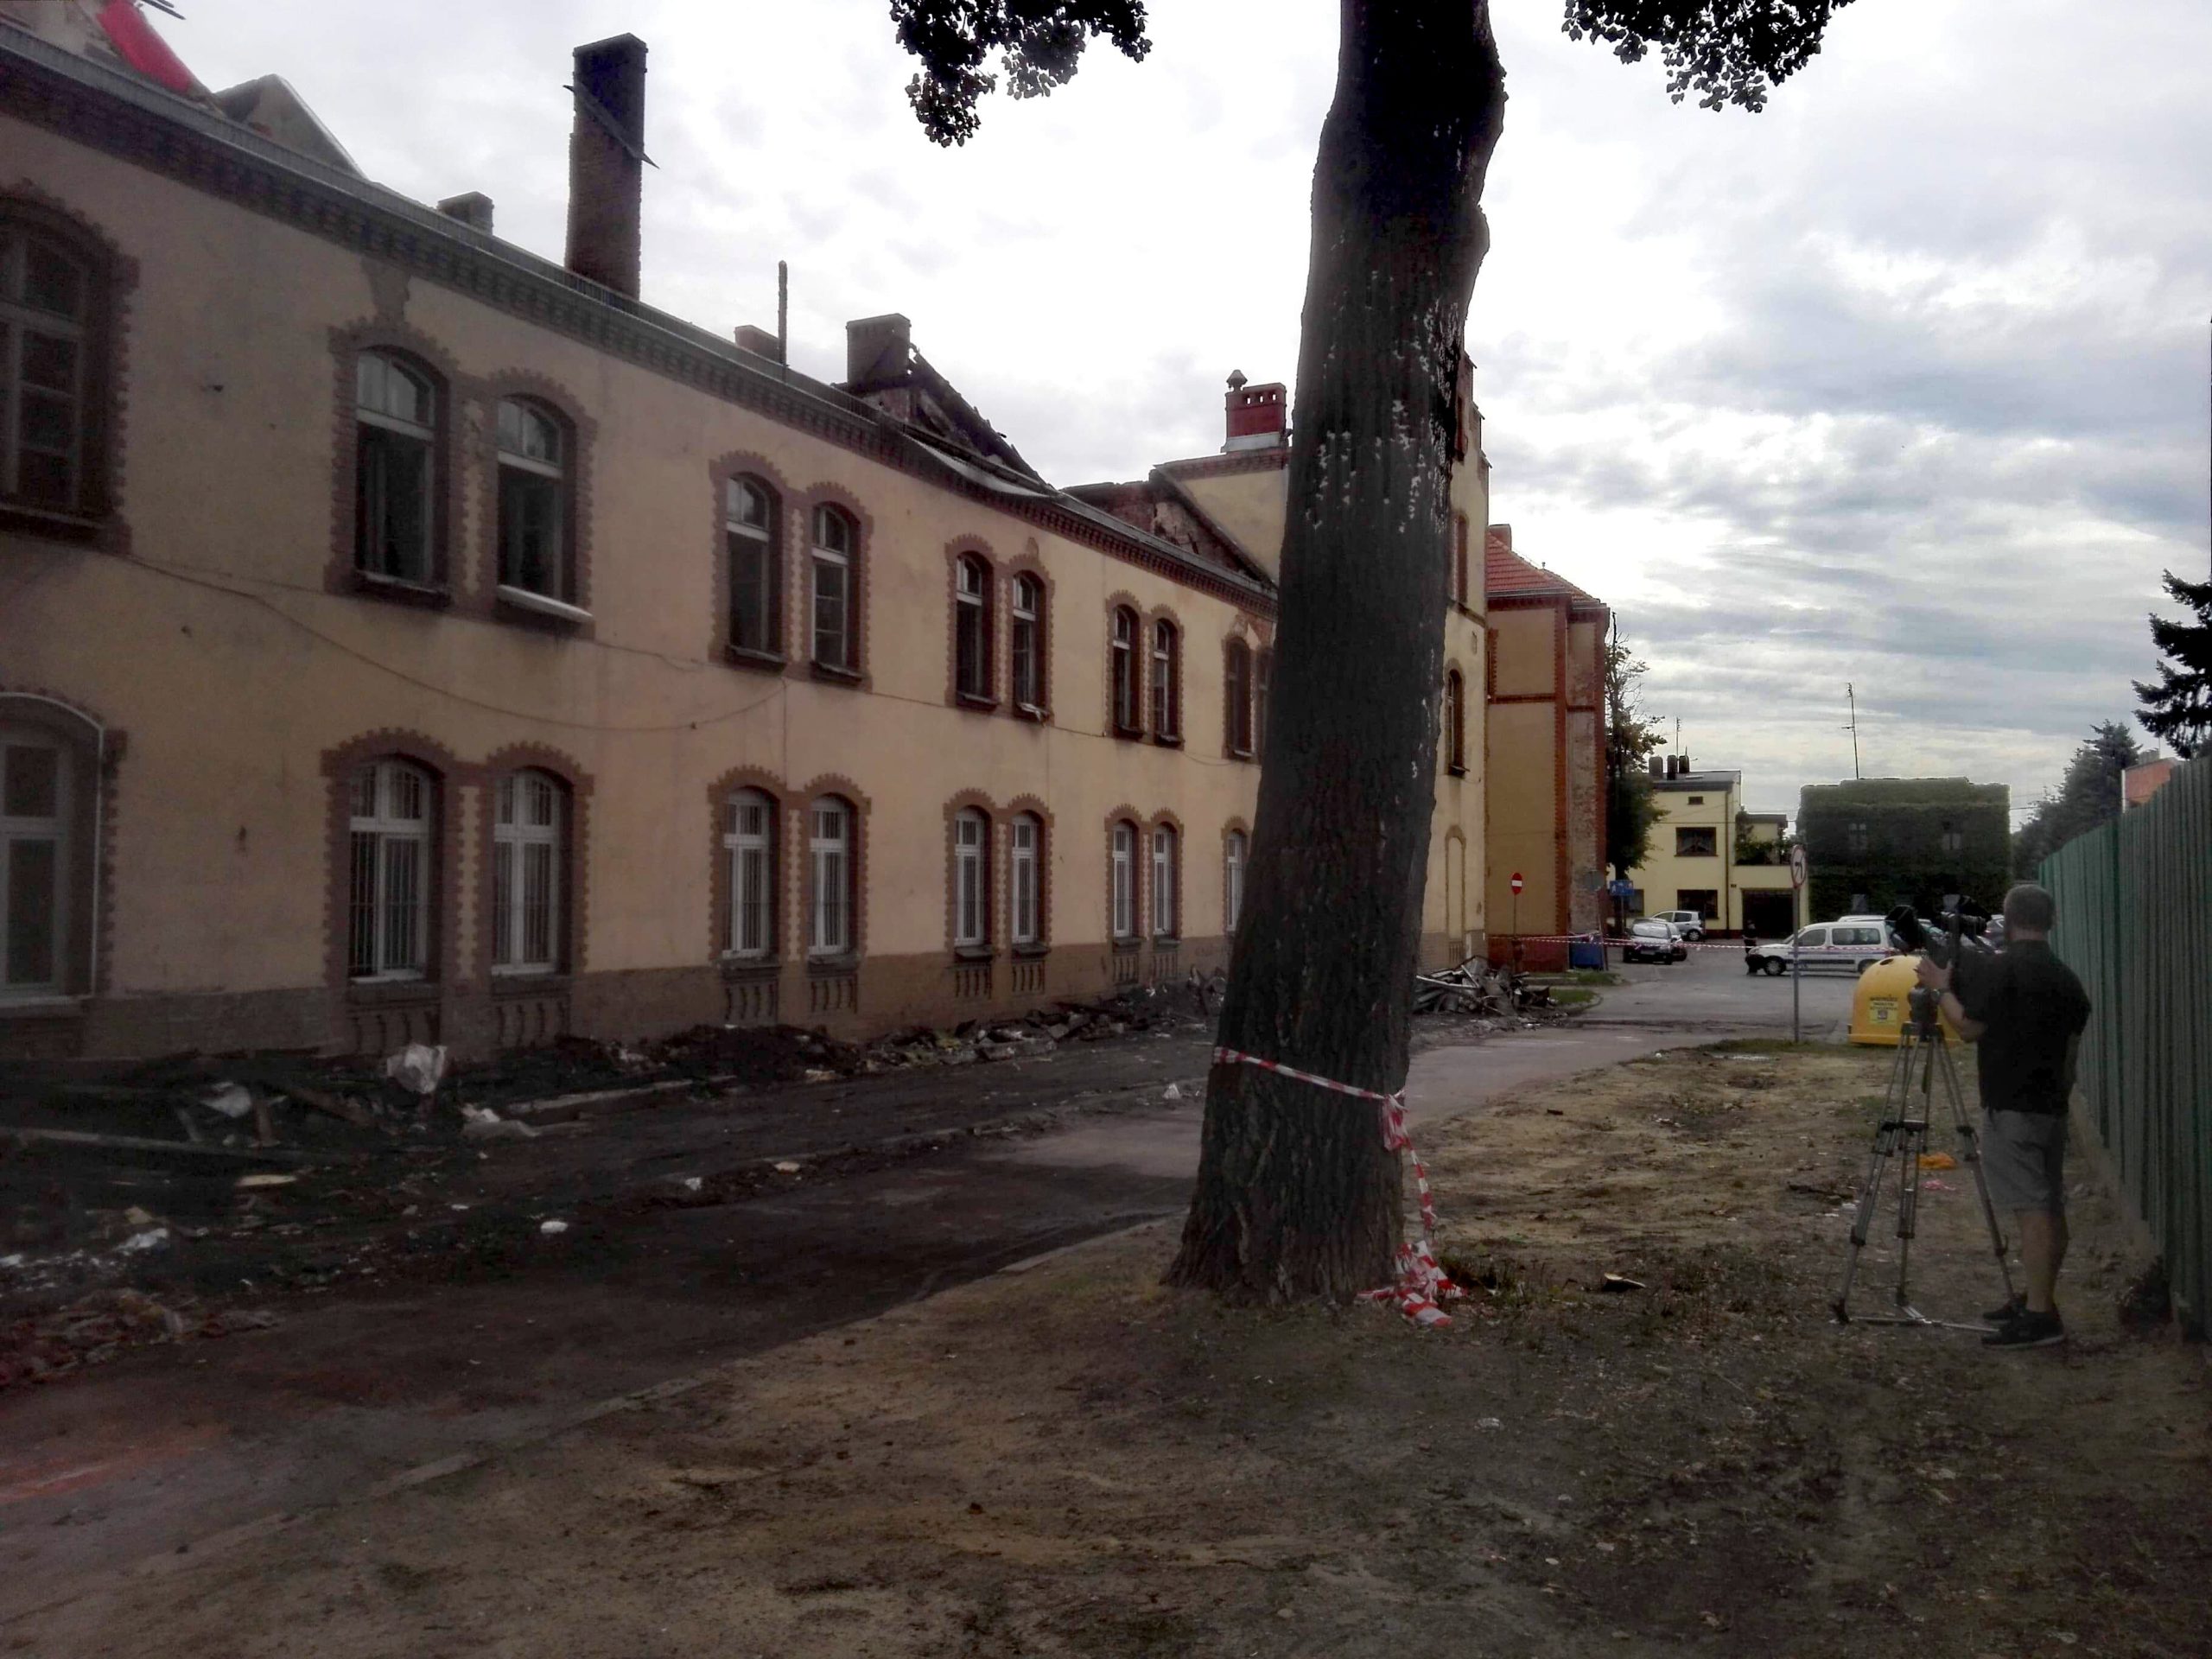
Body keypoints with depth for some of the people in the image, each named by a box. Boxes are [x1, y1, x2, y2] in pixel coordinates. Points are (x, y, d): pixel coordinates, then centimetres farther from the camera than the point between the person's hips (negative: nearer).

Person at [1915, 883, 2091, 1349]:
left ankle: (2040, 1315, -10)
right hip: (2051, 1107, 8)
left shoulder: (1997, 968, -14)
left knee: (2031, 1208, -9)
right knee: (2050, 1206, 13)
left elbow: (1969, 1027, -12)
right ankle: (2038, 1299, 22)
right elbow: (2072, 1045, 16)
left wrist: (1941, 987, 0)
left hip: (2010, 1107, -8)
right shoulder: (2066, 978, 11)